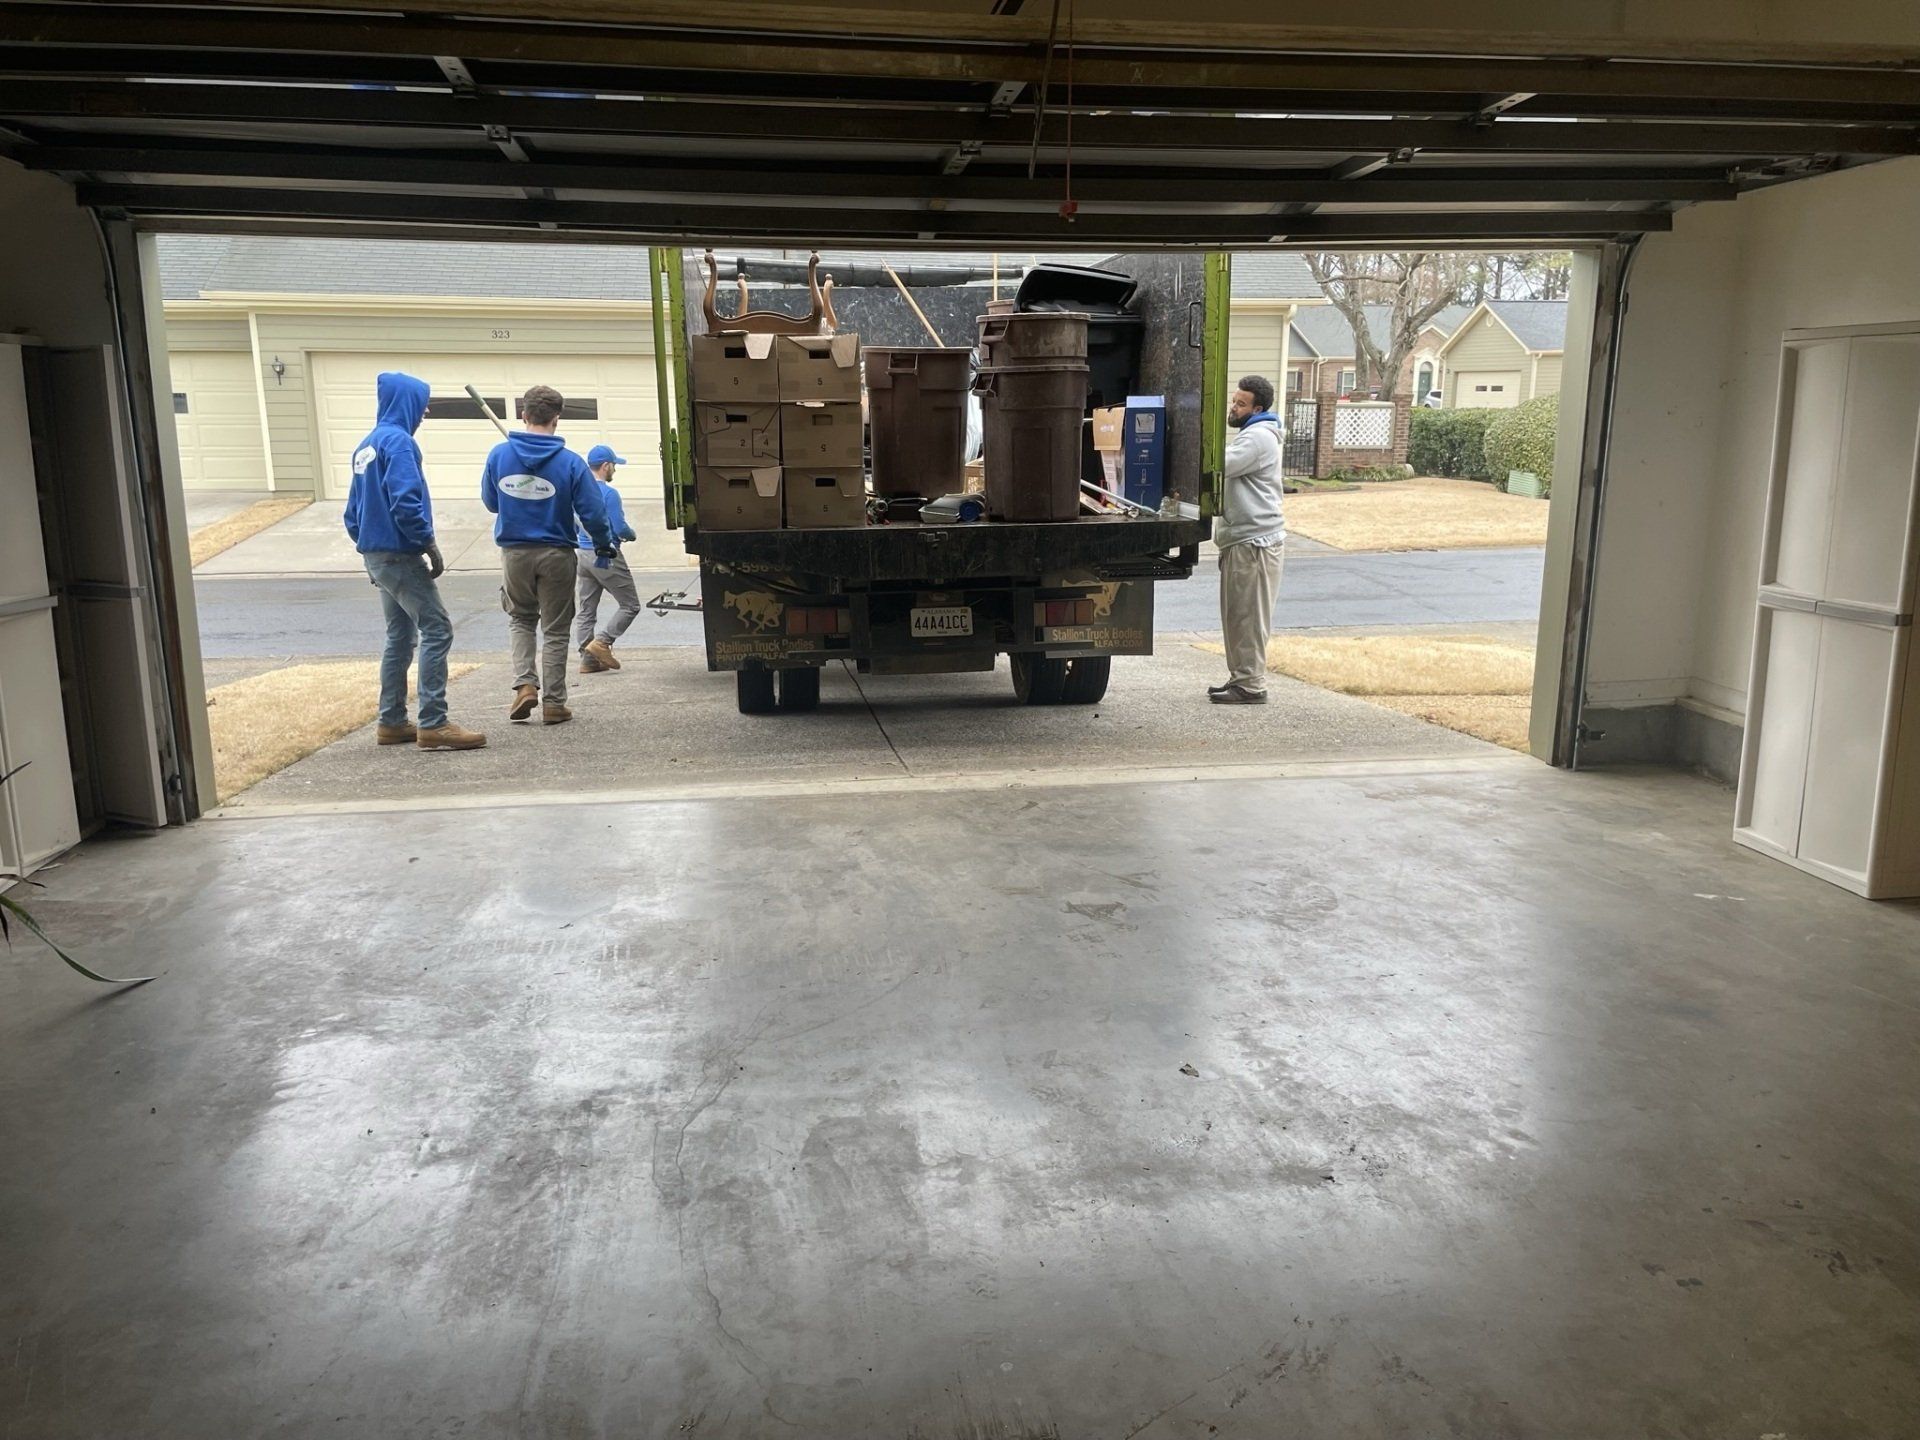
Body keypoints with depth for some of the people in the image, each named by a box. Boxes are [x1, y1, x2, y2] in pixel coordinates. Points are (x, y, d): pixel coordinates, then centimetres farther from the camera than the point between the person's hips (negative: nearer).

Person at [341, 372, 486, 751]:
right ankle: (433, 725, -12)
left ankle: (391, 722, 18)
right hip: (401, 556, -10)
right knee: (437, 631, -9)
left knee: (400, 636, 15)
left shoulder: (366, 446, 15)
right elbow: (405, 503, -23)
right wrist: (431, 547, -15)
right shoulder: (398, 441, -13)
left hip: (376, 556, 10)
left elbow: (352, 512, 18)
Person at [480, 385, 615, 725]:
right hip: (556, 554, -2)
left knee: (520, 618, 23)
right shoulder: (570, 462, -13)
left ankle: (525, 684, 6)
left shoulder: (498, 454, -5)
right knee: (555, 630, 10)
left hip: (514, 553, 2)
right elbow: (593, 511, -12)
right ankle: (553, 703, 12)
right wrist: (604, 544, 5)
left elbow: (490, 502, 8)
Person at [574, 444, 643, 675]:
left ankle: (588, 659, 8)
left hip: (584, 555, 8)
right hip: (607, 556, -8)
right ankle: (602, 642, -7)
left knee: (586, 611, 9)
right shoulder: (609, 493, -15)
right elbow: (620, 528, -17)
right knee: (630, 605, 4)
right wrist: (632, 535, 3)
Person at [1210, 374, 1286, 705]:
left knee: (1248, 616, -7)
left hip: (1255, 541, -11)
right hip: (1243, 538, 11)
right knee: (1237, 615, 14)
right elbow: (1228, 471, 23)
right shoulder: (1251, 434, 21)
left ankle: (1251, 686, -3)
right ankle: (1240, 678, 22)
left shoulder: (1258, 437, -13)